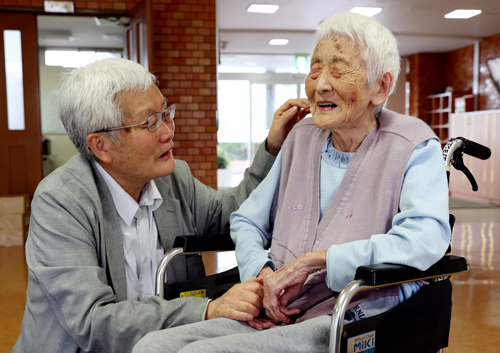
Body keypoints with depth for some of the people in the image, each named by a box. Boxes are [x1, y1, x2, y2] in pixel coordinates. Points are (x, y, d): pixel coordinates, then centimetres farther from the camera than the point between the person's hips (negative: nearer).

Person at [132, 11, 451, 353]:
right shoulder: (302, 138, 14)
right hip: (274, 316, 6)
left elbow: (426, 239, -21)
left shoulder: (414, 147, -2)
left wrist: (312, 260, -19)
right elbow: (246, 220, 19)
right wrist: (262, 275, -3)